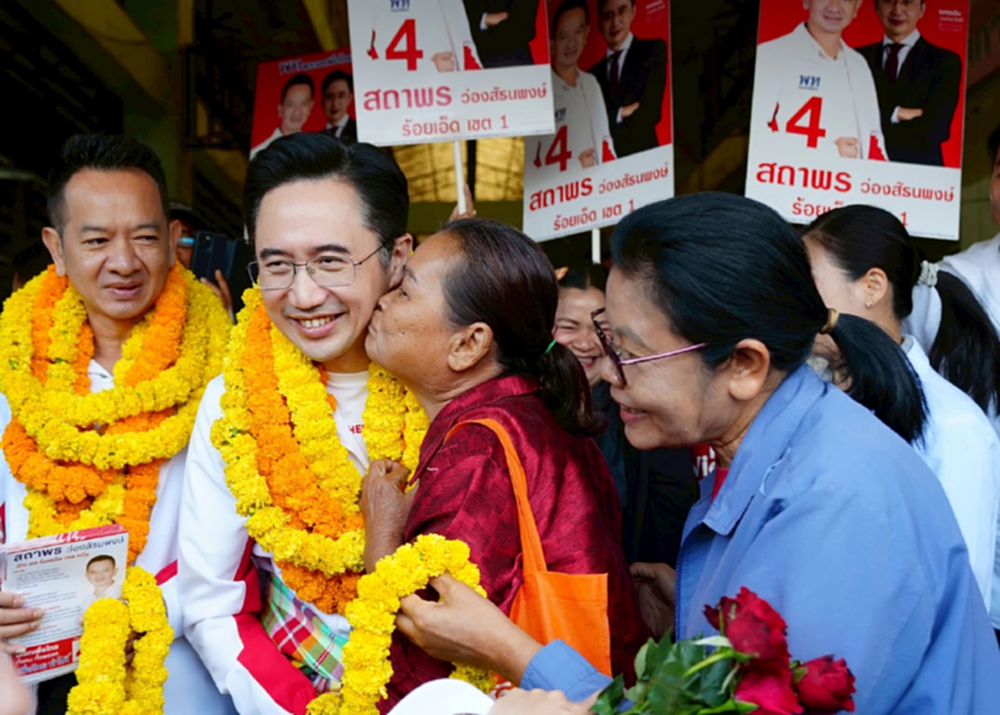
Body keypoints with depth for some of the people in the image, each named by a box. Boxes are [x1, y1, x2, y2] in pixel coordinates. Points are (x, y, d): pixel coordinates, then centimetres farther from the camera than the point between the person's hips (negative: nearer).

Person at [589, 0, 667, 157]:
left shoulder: (653, 49, 4)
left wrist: (606, 120, -3)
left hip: (641, 155, -2)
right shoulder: (594, 74, 12)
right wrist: (620, 113, -10)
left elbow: (650, 112, -6)